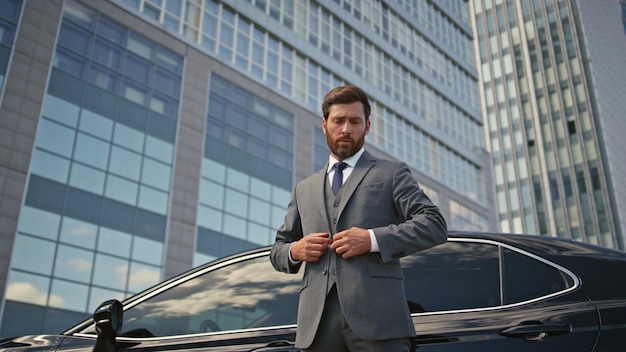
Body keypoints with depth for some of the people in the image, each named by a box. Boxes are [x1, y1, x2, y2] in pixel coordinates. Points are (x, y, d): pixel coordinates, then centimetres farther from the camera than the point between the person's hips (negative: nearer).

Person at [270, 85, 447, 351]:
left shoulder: (391, 173, 13)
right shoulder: (303, 190, 23)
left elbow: (434, 224, 0)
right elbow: (277, 251, 26)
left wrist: (373, 239, -12)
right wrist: (294, 251, 2)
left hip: (376, 318, -3)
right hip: (318, 324, 4)